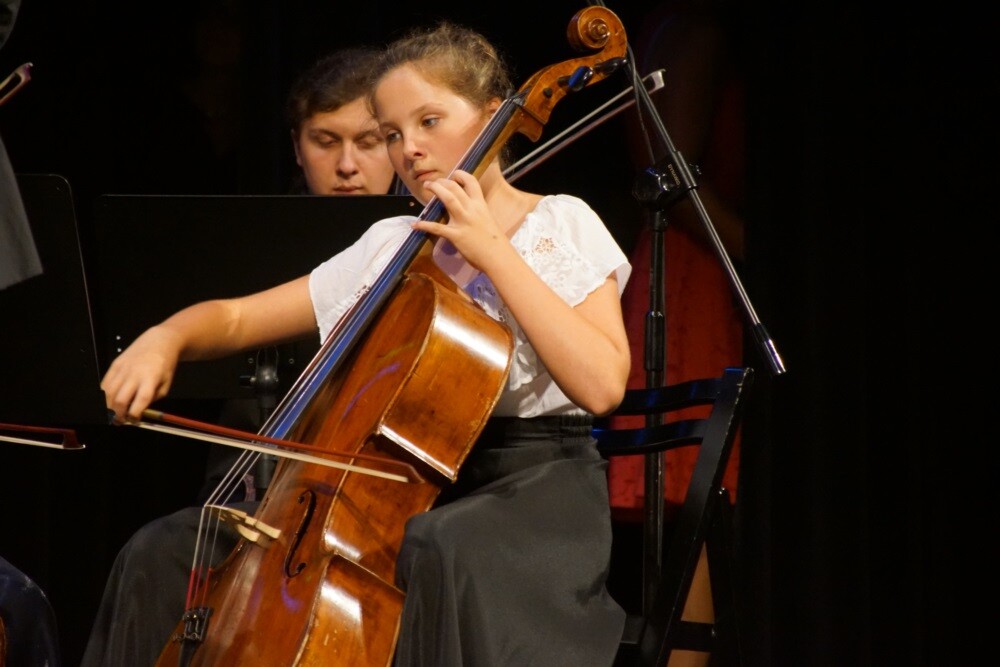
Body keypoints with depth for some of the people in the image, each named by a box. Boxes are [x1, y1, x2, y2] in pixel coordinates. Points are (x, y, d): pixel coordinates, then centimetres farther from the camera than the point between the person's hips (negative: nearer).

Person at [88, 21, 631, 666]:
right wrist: (167, 338, -6)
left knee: (444, 550, -42)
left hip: (535, 486, -6)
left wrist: (493, 251, -18)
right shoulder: (392, 247, 14)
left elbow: (601, 385, -18)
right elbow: (237, 318, 17)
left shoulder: (558, 226, -2)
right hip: (411, 484, 6)